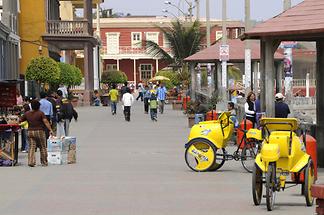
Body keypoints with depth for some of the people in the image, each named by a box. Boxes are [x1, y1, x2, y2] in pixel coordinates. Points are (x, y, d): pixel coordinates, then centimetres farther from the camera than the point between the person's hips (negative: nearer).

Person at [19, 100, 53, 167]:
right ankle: (44, 162, 16)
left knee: (31, 147, 2)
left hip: (30, 132, 3)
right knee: (43, 147, 10)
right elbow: (45, 122, -14)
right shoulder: (40, 113, -6)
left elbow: (20, 120, 11)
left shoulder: (27, 114, 6)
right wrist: (50, 130, -16)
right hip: (40, 131, -3)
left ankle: (31, 161, -13)